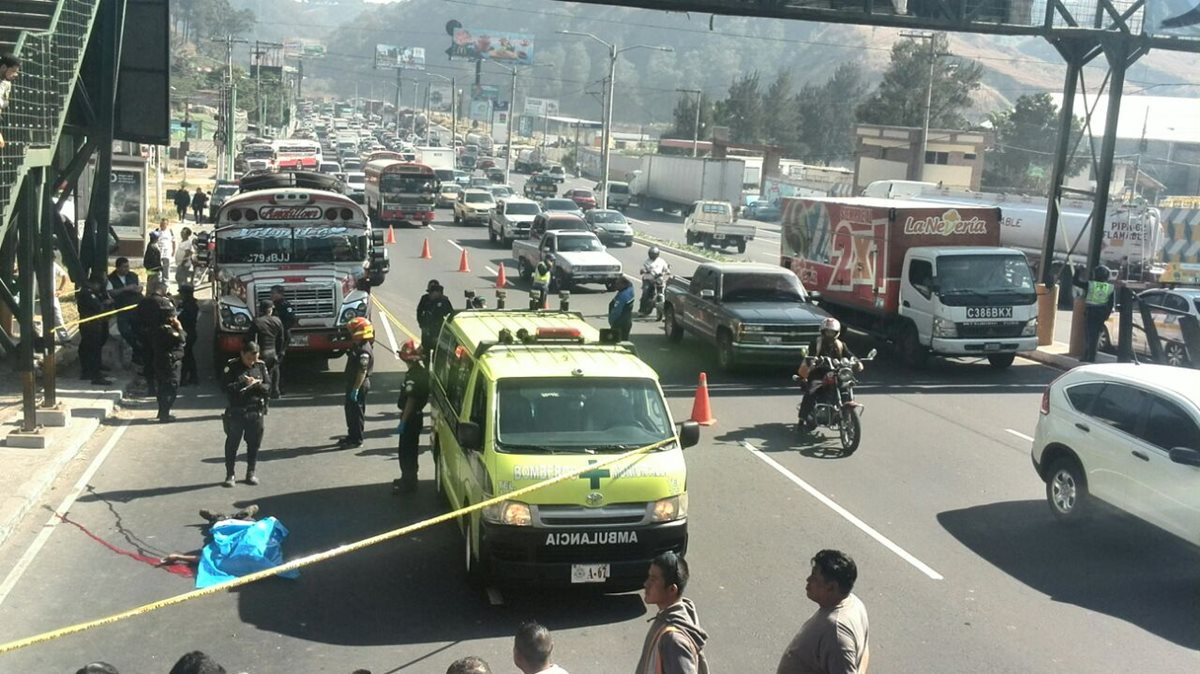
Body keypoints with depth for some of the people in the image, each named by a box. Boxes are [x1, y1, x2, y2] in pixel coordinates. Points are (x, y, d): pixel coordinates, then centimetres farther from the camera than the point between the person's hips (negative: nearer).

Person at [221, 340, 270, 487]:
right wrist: (244, 384, -19)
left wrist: (258, 385, -15)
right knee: (232, 443, 2)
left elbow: (268, 387, 5)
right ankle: (230, 475, 10)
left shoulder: (261, 366, 5)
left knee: (254, 443, 8)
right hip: (236, 412, -3)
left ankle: (251, 473, 20)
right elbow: (225, 387, -13)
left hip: (256, 412, 3)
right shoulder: (232, 366, -4)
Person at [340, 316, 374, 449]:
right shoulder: (357, 346, 9)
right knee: (349, 409, 18)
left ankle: (357, 440, 8)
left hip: (359, 386, -10)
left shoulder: (364, 351, -24)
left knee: (357, 412, -1)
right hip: (352, 383, 10)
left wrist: (356, 389, -25)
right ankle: (352, 435, 30)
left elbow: (362, 372, -26)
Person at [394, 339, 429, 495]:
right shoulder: (421, 371, 6)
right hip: (415, 416, 10)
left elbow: (411, 400, -25)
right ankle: (408, 479, 32)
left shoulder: (414, 375, -24)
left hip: (411, 417, -10)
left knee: (406, 452, 0)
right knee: (410, 451, 20)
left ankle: (408, 483, 7)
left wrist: (402, 422, -22)